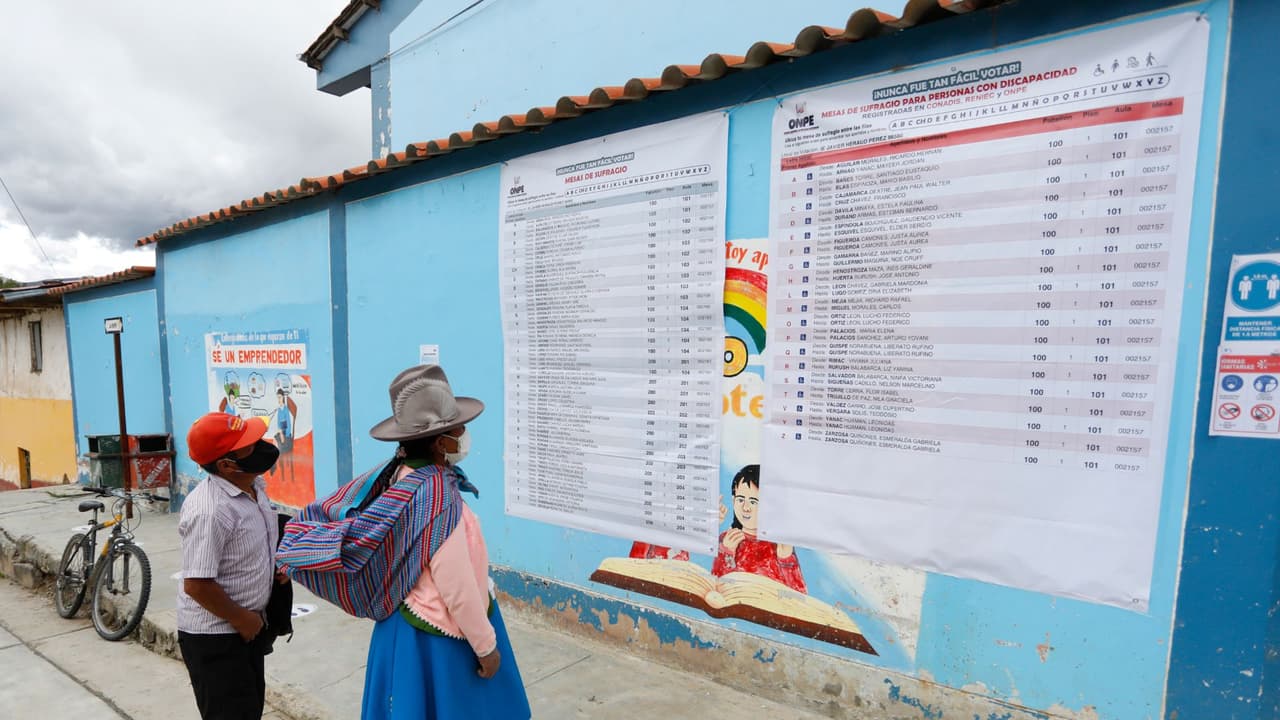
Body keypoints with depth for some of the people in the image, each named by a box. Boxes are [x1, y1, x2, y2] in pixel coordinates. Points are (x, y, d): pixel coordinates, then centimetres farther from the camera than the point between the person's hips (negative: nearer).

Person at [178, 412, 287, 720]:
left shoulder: (255, 485, -2)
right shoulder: (209, 510, -30)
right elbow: (196, 585, -27)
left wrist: (276, 564, 2)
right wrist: (242, 619, -16)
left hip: (248, 627, 8)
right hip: (213, 635, -8)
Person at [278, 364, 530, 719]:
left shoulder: (390, 475, -7)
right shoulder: (438, 495, -31)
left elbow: (321, 515, -2)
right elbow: (458, 589, -26)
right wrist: (486, 645, -15)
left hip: (404, 618, 8)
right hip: (437, 634, -8)